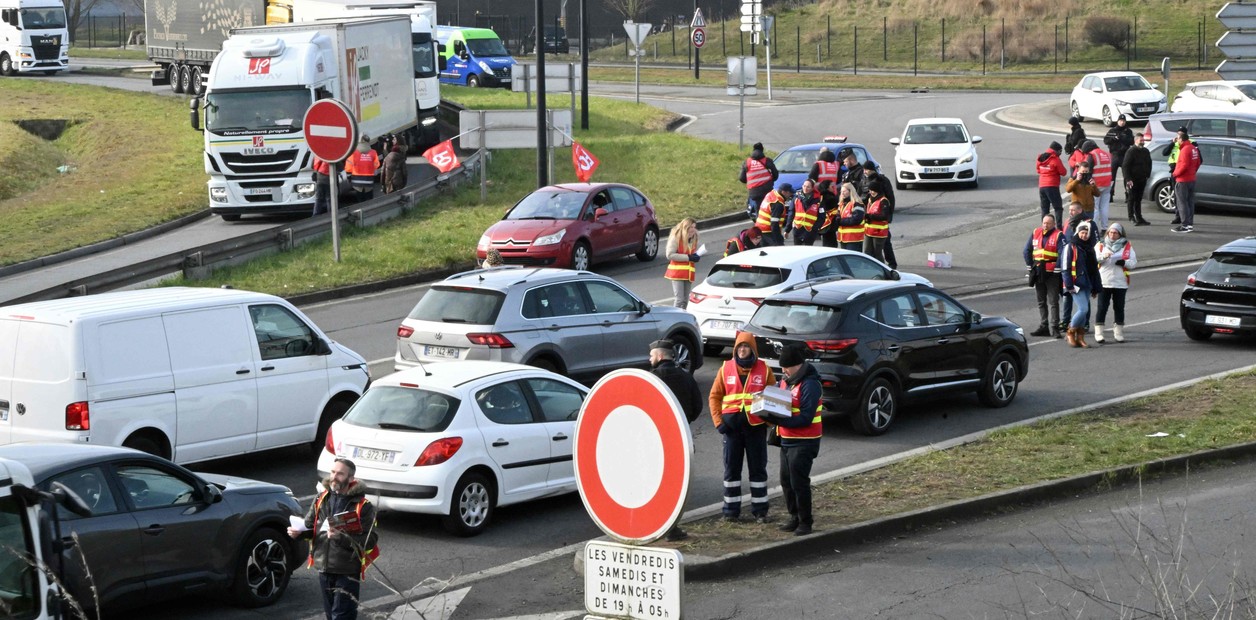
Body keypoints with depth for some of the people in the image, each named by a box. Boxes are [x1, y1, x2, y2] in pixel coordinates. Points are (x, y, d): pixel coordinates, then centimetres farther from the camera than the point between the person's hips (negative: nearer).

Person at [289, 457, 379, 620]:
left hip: (347, 570, -6)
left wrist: (342, 538, -29)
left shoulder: (363, 506, -11)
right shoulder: (322, 499, 5)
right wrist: (298, 532, -8)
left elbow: (370, 540, -16)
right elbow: (309, 526, 15)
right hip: (323, 567, 6)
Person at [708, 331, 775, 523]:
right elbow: (714, 397, 6)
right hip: (732, 426, 1)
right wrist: (718, 421, -3)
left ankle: (760, 510, 12)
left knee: (758, 468, 5)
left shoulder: (764, 369, 1)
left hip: (756, 426, -1)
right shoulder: (726, 369, 4)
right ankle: (731, 510, 13)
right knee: (731, 468, 6)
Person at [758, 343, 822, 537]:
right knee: (786, 482, 13)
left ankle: (805, 521, 5)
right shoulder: (785, 382, 11)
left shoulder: (809, 385, -17)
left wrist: (778, 420, -29)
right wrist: (769, 415, -8)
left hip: (804, 442, -9)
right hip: (787, 441, 9)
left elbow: (805, 418, -23)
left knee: (798, 482, -6)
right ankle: (795, 517, 25)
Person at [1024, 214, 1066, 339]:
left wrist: (1057, 269, -16)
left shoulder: (1058, 235, -7)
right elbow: (1027, 250, 14)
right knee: (1041, 302, 12)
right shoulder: (1035, 233, 9)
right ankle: (1043, 327, 19)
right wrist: (1030, 266, 8)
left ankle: (1054, 328, -5)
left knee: (1053, 301, -6)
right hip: (1038, 273, 6)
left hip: (1052, 273, -6)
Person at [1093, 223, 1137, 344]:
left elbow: (1133, 262, 4)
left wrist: (1124, 262, -16)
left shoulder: (1127, 246, 8)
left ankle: (1118, 333, 15)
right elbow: (1093, 259, -3)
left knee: (1119, 308, 6)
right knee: (1102, 307, -1)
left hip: (1120, 283, 1)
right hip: (1104, 282, -1)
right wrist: (1103, 256, -21)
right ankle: (1098, 333, 2)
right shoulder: (1100, 245, 7)